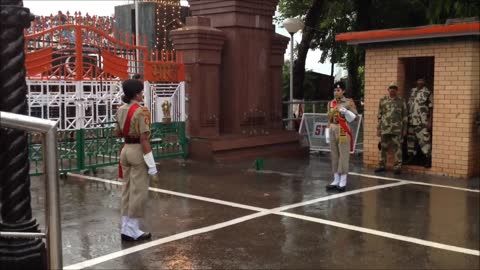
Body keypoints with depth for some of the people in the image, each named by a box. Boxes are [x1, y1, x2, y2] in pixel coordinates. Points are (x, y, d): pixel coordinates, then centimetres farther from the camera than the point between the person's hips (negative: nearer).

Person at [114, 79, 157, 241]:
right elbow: (144, 139, -20)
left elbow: (117, 133, 15)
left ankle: (126, 228, 20)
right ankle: (132, 230, 7)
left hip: (125, 150, 8)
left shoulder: (121, 110, 6)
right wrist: (151, 163, -17)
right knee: (138, 191, 1)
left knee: (127, 189, 13)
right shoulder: (141, 111, -17)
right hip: (138, 151, -8)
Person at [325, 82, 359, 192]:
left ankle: (343, 182, 2)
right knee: (334, 156, 8)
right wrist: (327, 133, 9)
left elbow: (356, 117, -6)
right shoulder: (331, 103, 11)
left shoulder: (349, 102, -3)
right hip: (333, 132, 5)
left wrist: (346, 112, -21)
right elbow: (329, 120, 14)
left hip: (343, 132, -5)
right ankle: (336, 181, 15)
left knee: (343, 156, -3)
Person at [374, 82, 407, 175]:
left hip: (397, 129, -2)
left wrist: (404, 129, 3)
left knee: (397, 148, -3)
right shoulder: (383, 100, 8)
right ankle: (381, 165, 19)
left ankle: (397, 167, 2)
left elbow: (404, 116, 6)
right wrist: (378, 128, 6)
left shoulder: (401, 101, 5)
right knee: (383, 147, 9)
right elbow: (379, 115, 9)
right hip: (384, 128, 2)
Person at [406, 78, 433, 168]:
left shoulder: (428, 93, -4)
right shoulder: (413, 91, 13)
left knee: (424, 139, -8)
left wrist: (430, 121, -11)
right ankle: (411, 157, 22)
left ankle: (428, 159, -3)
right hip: (411, 120, 6)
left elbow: (431, 108, -6)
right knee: (411, 138, 11)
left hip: (422, 122, -6)